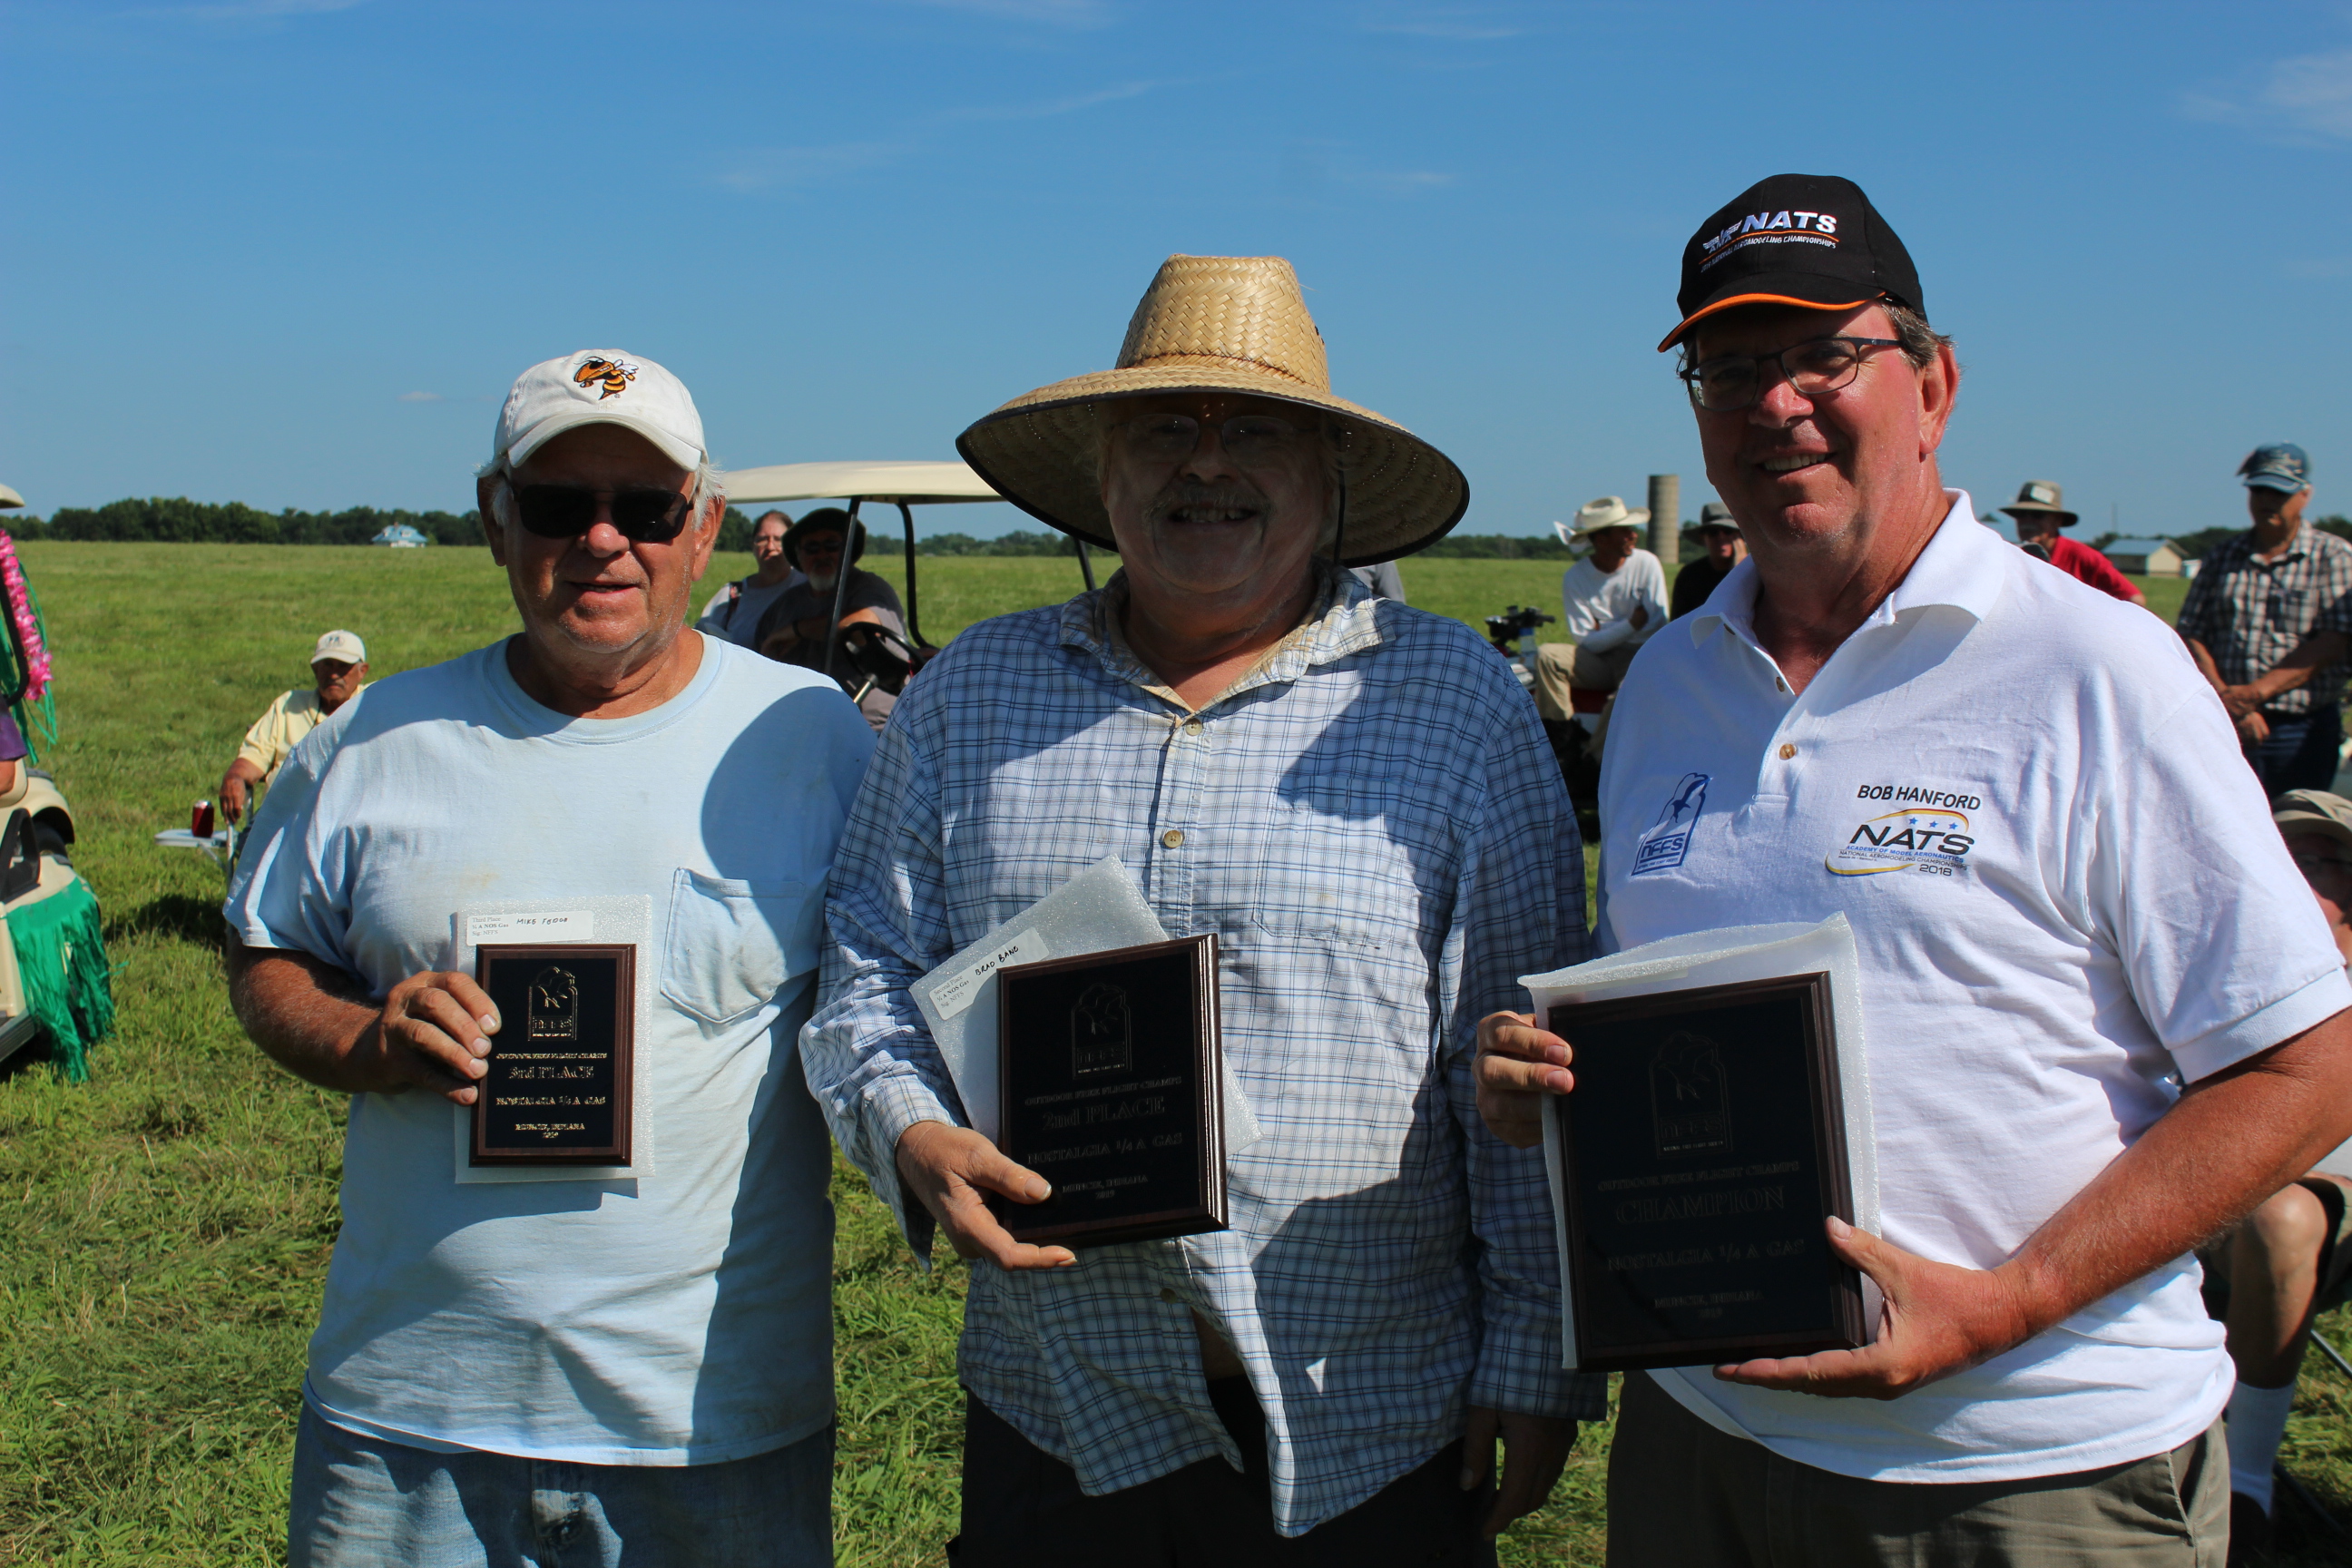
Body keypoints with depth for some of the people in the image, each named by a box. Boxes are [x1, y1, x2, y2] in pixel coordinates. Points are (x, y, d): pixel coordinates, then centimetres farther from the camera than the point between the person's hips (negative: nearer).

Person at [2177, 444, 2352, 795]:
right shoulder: (2221, 557, 14)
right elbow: (2191, 636, 5)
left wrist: (2257, 692, -16)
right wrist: (2227, 700, -11)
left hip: (2304, 732, -2)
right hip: (2226, 728, 2)